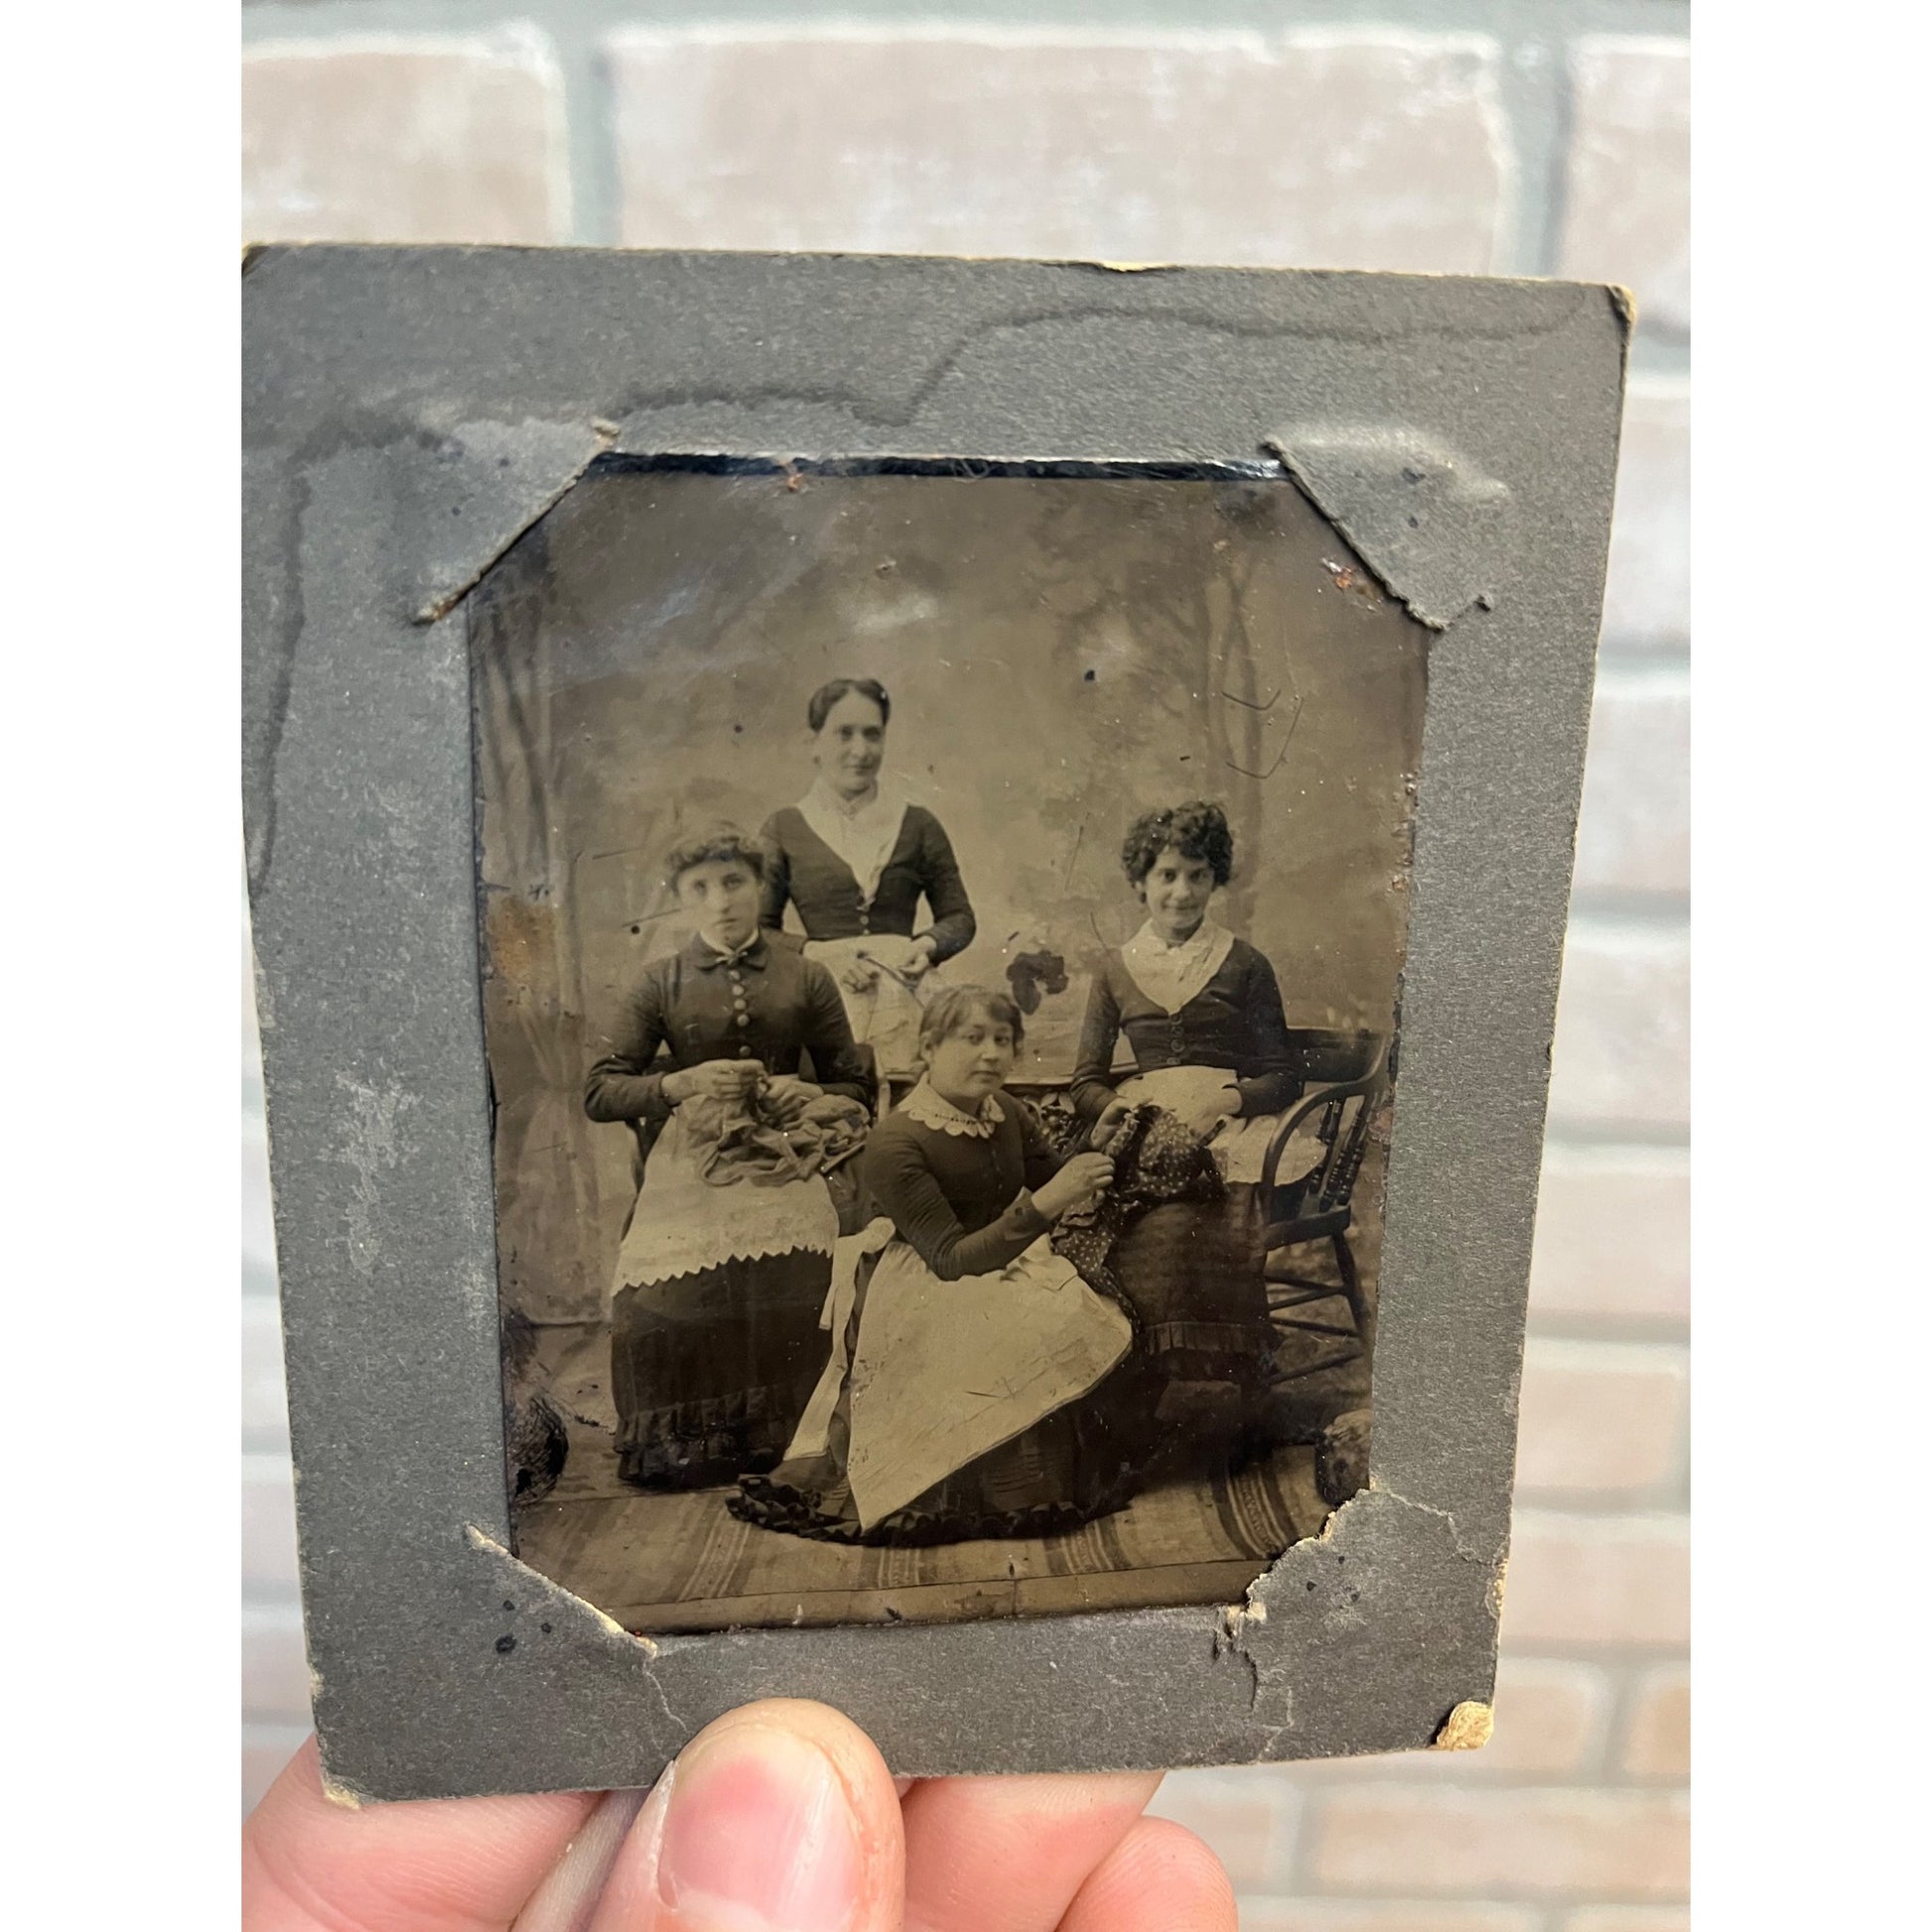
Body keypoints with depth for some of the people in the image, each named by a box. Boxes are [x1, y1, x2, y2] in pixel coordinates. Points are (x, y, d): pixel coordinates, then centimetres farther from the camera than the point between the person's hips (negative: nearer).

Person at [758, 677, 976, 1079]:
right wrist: (815, 954, -9)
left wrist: (929, 945, -6)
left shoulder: (917, 825, 10)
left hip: (901, 1005, 1)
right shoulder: (784, 829, 8)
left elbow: (959, 916, 14)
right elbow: (757, 929, 7)